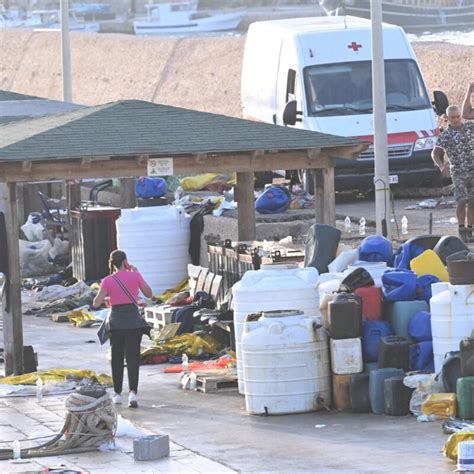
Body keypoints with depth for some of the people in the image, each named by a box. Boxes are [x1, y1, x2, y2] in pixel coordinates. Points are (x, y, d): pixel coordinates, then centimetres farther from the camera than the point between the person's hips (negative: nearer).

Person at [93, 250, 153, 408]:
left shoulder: (108, 281, -4)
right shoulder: (134, 276, -3)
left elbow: (96, 304, -8)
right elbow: (149, 294, 9)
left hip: (116, 321, 1)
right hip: (133, 320, -1)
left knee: (117, 358, 14)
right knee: (132, 357, -3)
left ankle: (117, 394, 19)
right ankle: (133, 392, -19)